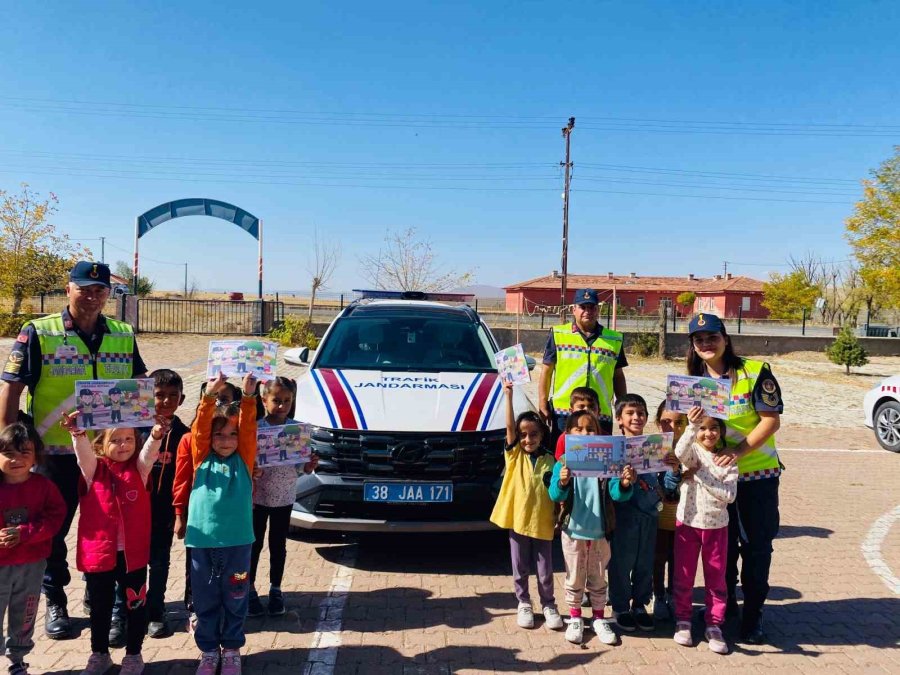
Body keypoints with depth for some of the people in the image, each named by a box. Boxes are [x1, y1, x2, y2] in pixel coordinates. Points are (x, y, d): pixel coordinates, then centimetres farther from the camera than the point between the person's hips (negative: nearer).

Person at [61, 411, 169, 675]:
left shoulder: (139, 468, 1)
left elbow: (150, 452, -20)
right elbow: (84, 452, -21)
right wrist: (77, 434, -43)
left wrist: (157, 434, -43)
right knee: (100, 607, 16)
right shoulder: (94, 469, 0)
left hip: (133, 552, 0)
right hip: (98, 552, 0)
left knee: (135, 605, 10)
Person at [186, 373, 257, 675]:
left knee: (235, 599, 12)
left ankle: (232, 649, 30)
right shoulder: (202, 457, 2)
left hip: (237, 541, 0)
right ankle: (208, 651, 31)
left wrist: (248, 398, -22)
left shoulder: (244, 460, 3)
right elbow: (200, 427, -10)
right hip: (203, 540, 0)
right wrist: (209, 396, -23)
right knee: (205, 601, 13)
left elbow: (249, 428, -9)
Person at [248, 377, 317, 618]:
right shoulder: (255, 428, -12)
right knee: (255, 544, 10)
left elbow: (302, 464, 3)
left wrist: (310, 465, -18)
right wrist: (251, 471, -30)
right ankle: (250, 590, 25)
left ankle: (275, 590, 28)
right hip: (258, 496, -2)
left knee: (278, 545, 14)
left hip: (284, 497, 2)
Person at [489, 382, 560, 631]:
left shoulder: (549, 460, 1)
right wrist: (509, 395, -20)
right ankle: (524, 604, 30)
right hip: (518, 520, 0)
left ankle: (548, 605, 29)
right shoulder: (514, 455, -2)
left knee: (545, 570, 10)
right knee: (520, 569, 13)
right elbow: (509, 426, -14)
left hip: (543, 523, 0)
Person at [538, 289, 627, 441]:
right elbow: (546, 372, 5)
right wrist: (543, 407, -1)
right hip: (563, 413, -2)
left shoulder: (614, 340, 10)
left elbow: (618, 377, 15)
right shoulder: (558, 335, 4)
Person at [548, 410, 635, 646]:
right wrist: (562, 482, -40)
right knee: (574, 579, 13)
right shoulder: (564, 463, -9)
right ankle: (575, 619, 29)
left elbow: (616, 493, -10)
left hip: (600, 532, 1)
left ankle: (599, 619, 31)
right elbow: (555, 495, -17)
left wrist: (625, 484, -33)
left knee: (598, 579, 15)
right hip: (573, 531, -1)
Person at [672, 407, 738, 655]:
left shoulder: (728, 460, -1)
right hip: (688, 522, -1)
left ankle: (714, 625, 21)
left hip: (717, 525, 2)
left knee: (716, 578, 9)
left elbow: (729, 495, -12)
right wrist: (692, 427, -47)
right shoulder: (692, 452, -7)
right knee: (684, 575, 9)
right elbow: (680, 452, -33)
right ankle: (682, 620, 24)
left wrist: (701, 474, -18)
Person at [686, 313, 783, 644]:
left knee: (756, 546, 6)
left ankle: (753, 614, 21)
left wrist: (738, 450, -26)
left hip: (758, 473, -3)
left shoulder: (755, 372, -12)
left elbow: (771, 420, -15)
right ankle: (723, 603, 33)